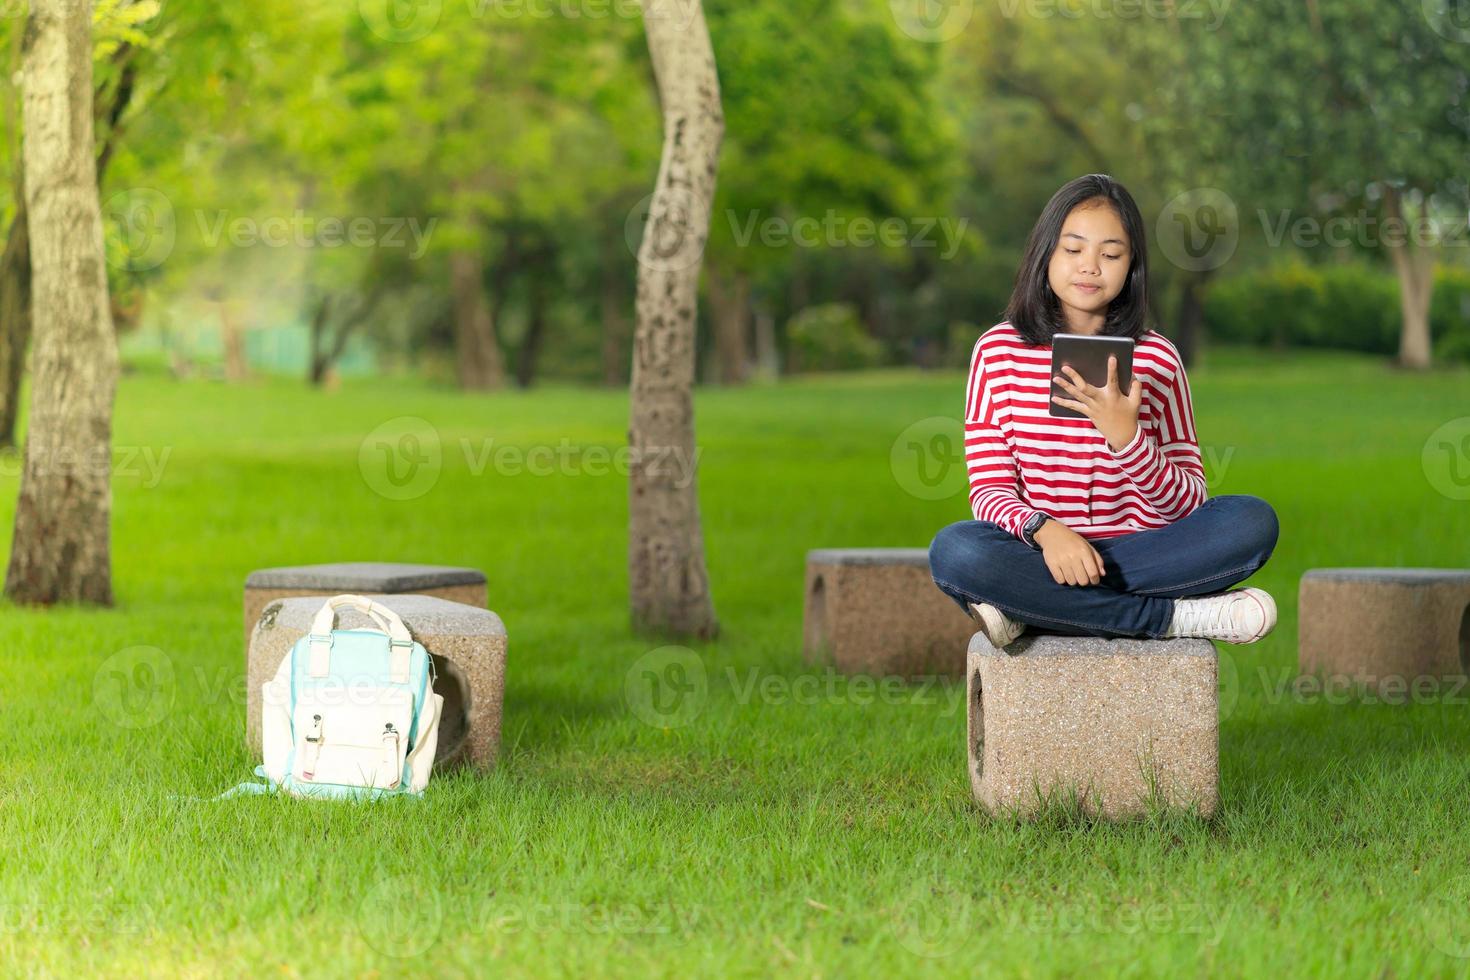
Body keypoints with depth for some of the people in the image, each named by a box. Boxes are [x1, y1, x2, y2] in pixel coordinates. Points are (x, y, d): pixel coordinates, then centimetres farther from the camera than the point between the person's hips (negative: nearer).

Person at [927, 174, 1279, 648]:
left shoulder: (1156, 357, 5)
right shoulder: (998, 351, 4)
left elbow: (1187, 507, 1)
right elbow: (989, 489, -2)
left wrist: (1125, 435, -18)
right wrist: (1045, 531, -25)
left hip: (1140, 551, 1)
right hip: (1038, 552, -1)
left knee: (1253, 520, -25)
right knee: (953, 550, -34)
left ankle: (1031, 607, -24)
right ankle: (1177, 617, -27)